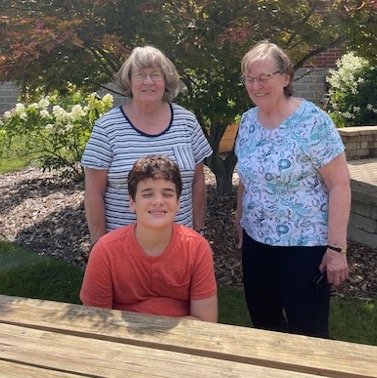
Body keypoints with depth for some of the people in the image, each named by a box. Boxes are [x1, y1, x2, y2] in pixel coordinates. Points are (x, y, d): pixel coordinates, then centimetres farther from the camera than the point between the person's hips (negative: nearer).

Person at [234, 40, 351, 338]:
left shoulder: (313, 121, -15)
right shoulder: (248, 120, 4)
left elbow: (340, 184, -16)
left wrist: (336, 247, -18)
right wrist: (240, 220, 17)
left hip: (305, 244, -6)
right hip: (256, 240, 6)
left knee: (307, 332, 3)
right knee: (262, 319, 16)